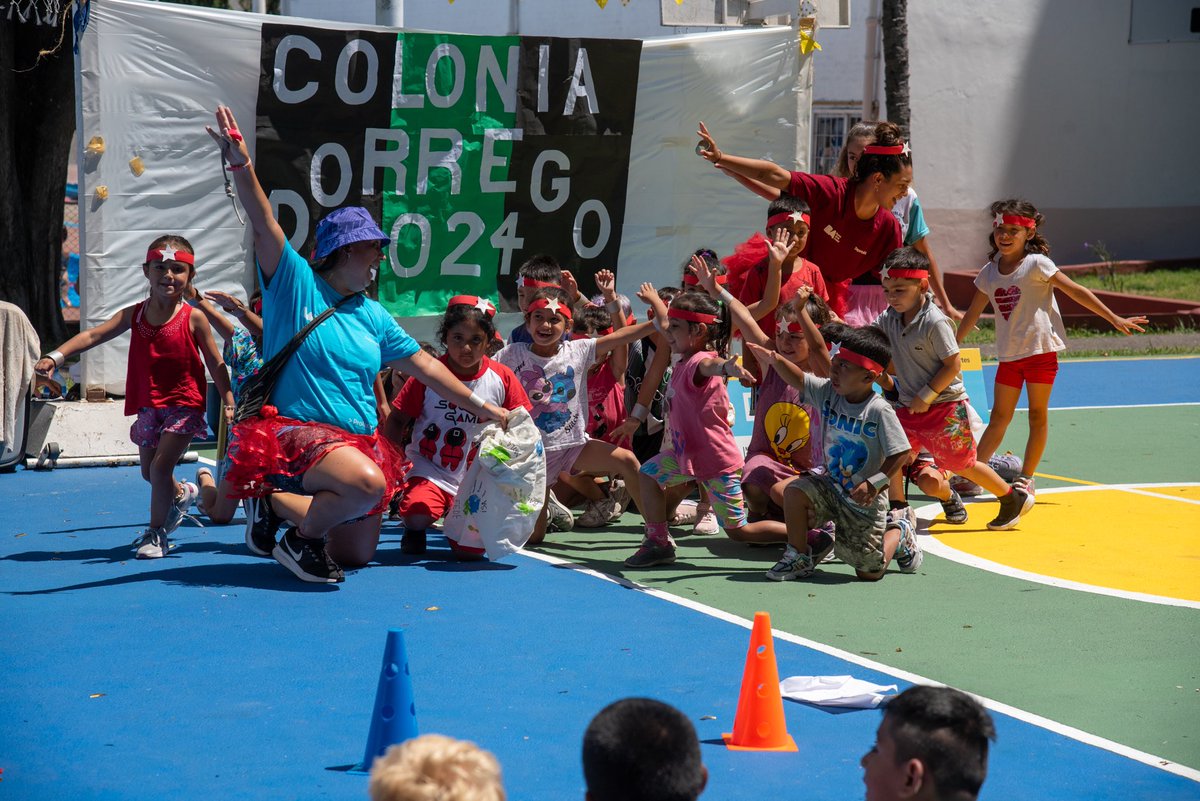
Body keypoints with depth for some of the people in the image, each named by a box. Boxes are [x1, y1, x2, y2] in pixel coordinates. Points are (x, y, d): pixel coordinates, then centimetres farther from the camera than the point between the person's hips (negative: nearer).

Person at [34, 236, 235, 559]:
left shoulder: (193, 319, -10)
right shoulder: (134, 315, -2)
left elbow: (215, 363, -4)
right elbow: (93, 335, -10)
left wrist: (228, 402, -9)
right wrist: (55, 357, -23)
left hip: (184, 403, -5)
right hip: (148, 404, 5)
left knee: (160, 466, -15)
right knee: (148, 470, 17)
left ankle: (157, 532, 0)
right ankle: (181, 494, 50)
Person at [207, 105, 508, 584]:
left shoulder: (372, 316, 15)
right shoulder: (295, 284, -2)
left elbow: (425, 366, 21)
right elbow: (265, 227, -16)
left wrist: (481, 409, 21)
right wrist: (242, 167, -31)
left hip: (360, 442, 7)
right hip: (296, 432, -7)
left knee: (356, 556, 6)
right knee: (369, 482, -35)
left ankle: (290, 508, 31)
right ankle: (281, 506, -10)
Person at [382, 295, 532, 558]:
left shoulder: (502, 378, -1)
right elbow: (396, 420, 0)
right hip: (429, 471, -2)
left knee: (470, 550, -18)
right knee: (418, 513, -35)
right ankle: (414, 528, 7)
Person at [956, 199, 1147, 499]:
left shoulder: (1036, 265, -8)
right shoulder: (989, 273, 7)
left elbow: (1076, 292, -7)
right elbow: (972, 314, 18)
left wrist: (1114, 319, -9)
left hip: (1040, 349, -4)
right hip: (1009, 354, 4)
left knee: (1038, 414, 1)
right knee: (1000, 415, 7)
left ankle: (1026, 478, 7)